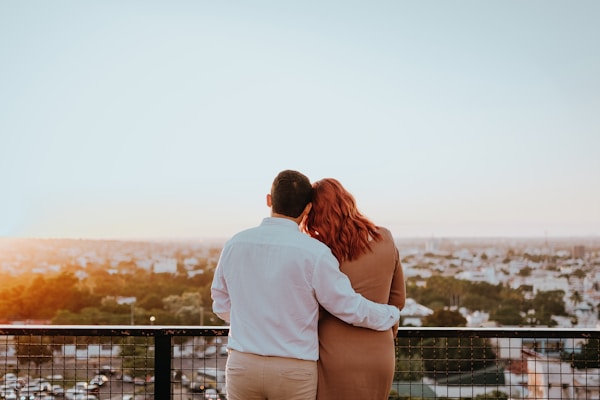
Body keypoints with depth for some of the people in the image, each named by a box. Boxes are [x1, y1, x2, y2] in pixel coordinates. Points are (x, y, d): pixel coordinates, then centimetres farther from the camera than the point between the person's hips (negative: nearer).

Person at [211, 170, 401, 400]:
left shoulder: (234, 244, -2)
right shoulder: (313, 252, -14)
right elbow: (349, 307, -7)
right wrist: (391, 315, 12)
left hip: (242, 364, 3)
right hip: (294, 371, -3)